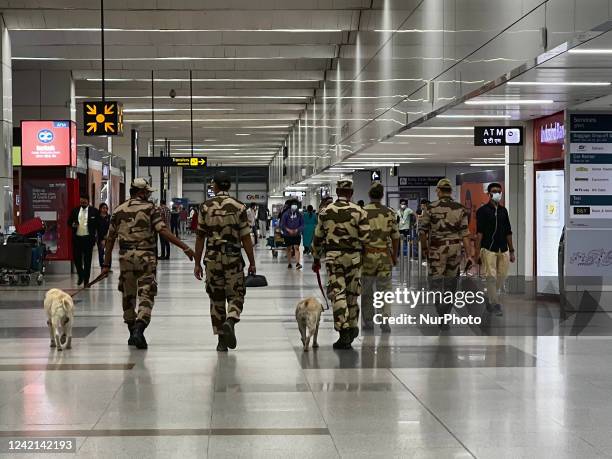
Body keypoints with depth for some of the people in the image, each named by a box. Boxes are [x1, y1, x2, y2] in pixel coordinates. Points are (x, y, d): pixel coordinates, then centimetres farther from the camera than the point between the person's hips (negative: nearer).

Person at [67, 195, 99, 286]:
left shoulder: (94, 211, 1)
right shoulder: (75, 210, 9)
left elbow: (98, 224, 2)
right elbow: (69, 221, 12)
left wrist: (95, 235, -7)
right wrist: (73, 225, -10)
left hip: (88, 238, -2)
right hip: (77, 238, 2)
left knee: (87, 260, 1)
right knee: (76, 258, 3)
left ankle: (86, 280, 9)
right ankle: (81, 275, 27)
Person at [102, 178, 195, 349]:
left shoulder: (119, 210, 10)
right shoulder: (150, 208, -3)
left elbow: (110, 238, 11)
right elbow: (163, 231, -14)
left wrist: (106, 264, 16)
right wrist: (185, 247, -14)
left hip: (125, 257, 4)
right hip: (146, 258, -4)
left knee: (128, 296, 14)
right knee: (146, 295, -3)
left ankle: (133, 335, 22)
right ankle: (139, 330, -21)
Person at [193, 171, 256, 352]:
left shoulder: (205, 207, 1)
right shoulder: (238, 207, -2)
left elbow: (200, 237, 1)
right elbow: (246, 238, -3)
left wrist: (197, 263, 7)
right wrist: (252, 263, 4)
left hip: (212, 258, 1)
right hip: (233, 257, -1)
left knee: (216, 299, 10)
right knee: (236, 295, 8)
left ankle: (221, 340, 12)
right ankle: (230, 321, -21)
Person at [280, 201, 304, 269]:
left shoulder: (299, 214, 0)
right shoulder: (286, 214, -5)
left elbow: (302, 224, 4)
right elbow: (282, 225, -4)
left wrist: (297, 230, -12)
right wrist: (289, 230, -15)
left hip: (297, 234, 0)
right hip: (288, 235, 0)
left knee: (296, 248, -11)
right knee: (289, 248, 8)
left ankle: (297, 263, -19)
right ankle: (289, 264, 18)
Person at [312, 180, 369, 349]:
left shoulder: (325, 212, 3)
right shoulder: (359, 212, -2)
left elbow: (317, 238, 8)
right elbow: (365, 238, -6)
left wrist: (316, 259, 18)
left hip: (332, 256, 0)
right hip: (353, 256, 0)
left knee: (338, 293, -3)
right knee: (352, 294, 13)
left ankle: (344, 333, -11)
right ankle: (352, 328, 25)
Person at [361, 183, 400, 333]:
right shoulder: (390, 213, 0)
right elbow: (395, 237, 4)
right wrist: (395, 256, 16)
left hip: (367, 255, -1)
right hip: (385, 255, 1)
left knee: (366, 291, 9)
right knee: (384, 289, 6)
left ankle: (368, 322, 14)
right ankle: (384, 321, -2)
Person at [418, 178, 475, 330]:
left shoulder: (431, 208, -6)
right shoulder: (460, 209, 0)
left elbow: (423, 231, -3)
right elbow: (465, 234, -3)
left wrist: (424, 248, 13)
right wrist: (469, 255, -2)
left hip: (436, 249, -3)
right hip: (455, 249, 3)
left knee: (437, 283, -2)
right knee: (451, 282, 14)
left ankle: (444, 318, -17)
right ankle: (445, 313, 23)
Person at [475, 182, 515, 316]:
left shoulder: (503, 210, 11)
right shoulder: (483, 210, -4)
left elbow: (508, 232, 15)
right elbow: (479, 232, -8)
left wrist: (511, 251, 12)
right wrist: (477, 252, -14)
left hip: (503, 250, 5)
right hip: (488, 249, -5)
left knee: (501, 277, 7)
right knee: (491, 277, -8)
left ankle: (490, 300, 23)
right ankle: (495, 304, -2)